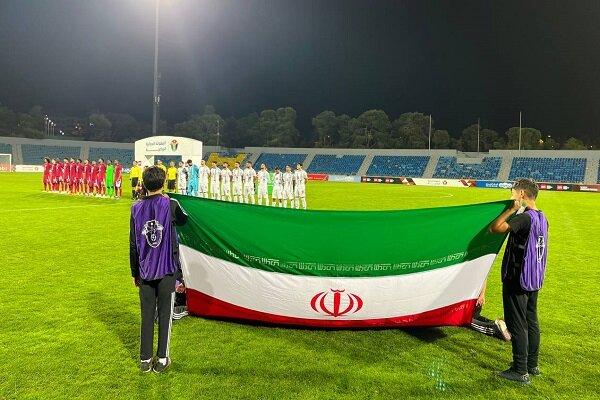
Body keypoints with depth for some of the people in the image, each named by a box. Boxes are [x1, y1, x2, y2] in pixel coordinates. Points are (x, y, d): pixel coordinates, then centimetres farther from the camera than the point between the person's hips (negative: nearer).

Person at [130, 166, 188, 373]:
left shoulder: (136, 208, 0)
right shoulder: (171, 205, -9)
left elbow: (133, 244, 4)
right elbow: (184, 220, 14)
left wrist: (135, 273, 13)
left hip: (145, 271, 3)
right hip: (167, 270, -2)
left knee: (147, 315, 12)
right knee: (165, 314, 7)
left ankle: (145, 360, 20)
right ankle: (162, 360, 14)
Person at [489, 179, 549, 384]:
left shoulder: (524, 217, -21)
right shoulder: (542, 218, 8)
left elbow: (495, 228, -30)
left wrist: (511, 210, -20)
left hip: (517, 281, -9)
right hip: (534, 280, 9)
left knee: (517, 324, 0)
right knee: (531, 322, 17)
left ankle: (520, 371, 8)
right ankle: (532, 365, 29)